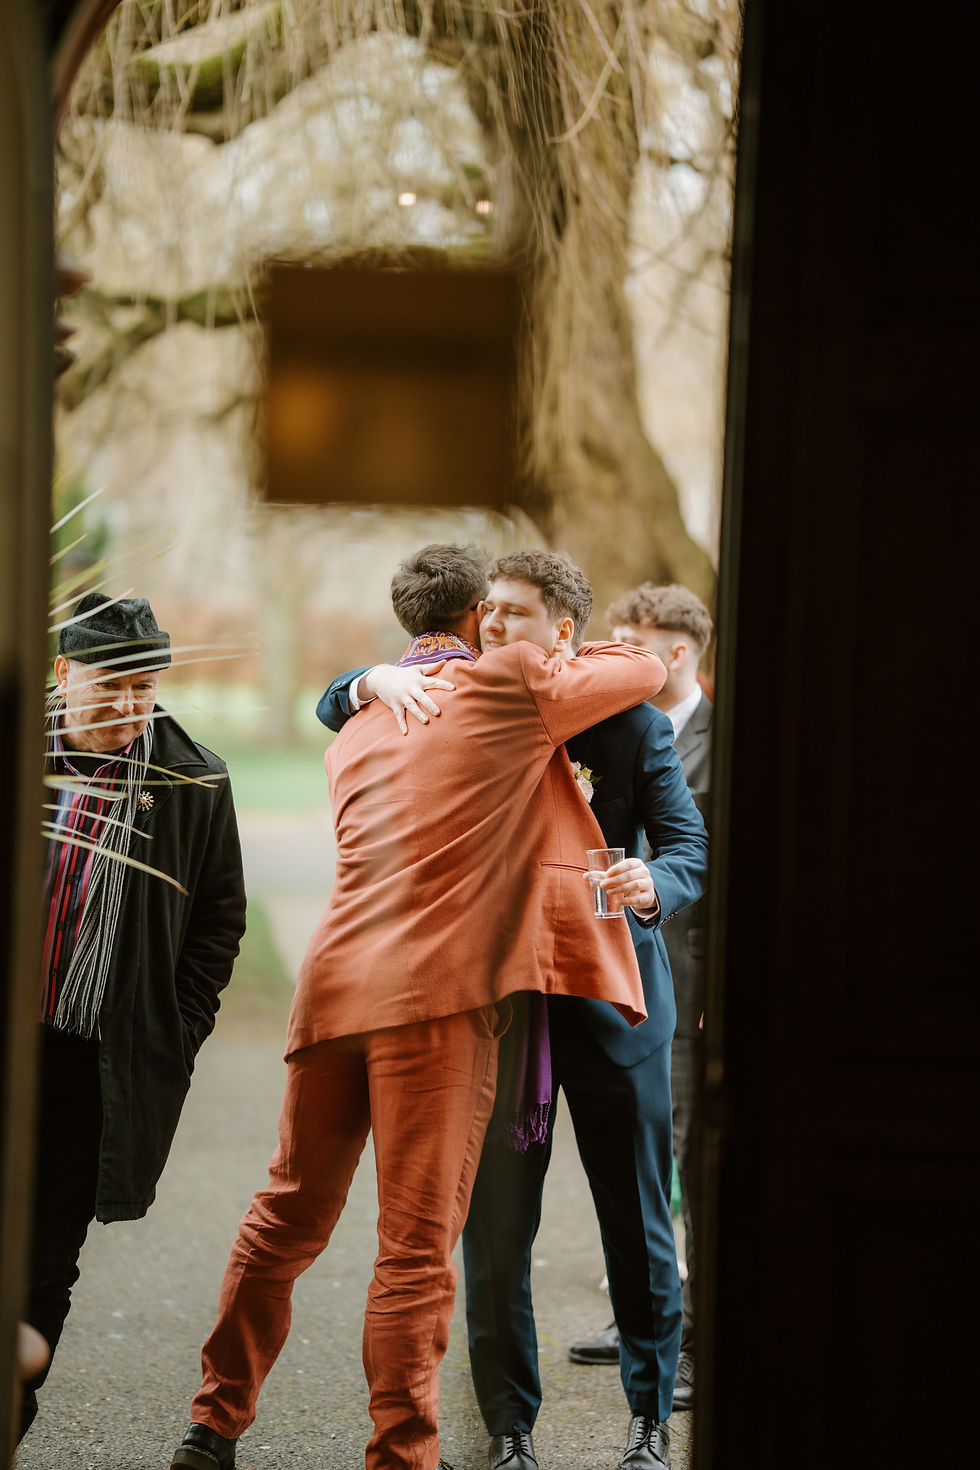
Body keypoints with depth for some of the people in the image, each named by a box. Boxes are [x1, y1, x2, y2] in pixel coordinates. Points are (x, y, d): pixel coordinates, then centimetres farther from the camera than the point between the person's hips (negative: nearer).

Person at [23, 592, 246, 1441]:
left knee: (47, 1260, 5)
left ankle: (10, 1425, 16)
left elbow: (221, 916, 8)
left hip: (104, 1066, 0)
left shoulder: (193, 782, 1)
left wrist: (177, 1034, 1)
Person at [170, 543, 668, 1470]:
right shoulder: (508, 687, 2)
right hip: (439, 993, -6)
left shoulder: (353, 732, 21)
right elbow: (645, 670, 12)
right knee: (417, 1246, -4)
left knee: (286, 1217, 17)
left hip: (335, 985, 6)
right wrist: (565, 654, 29)